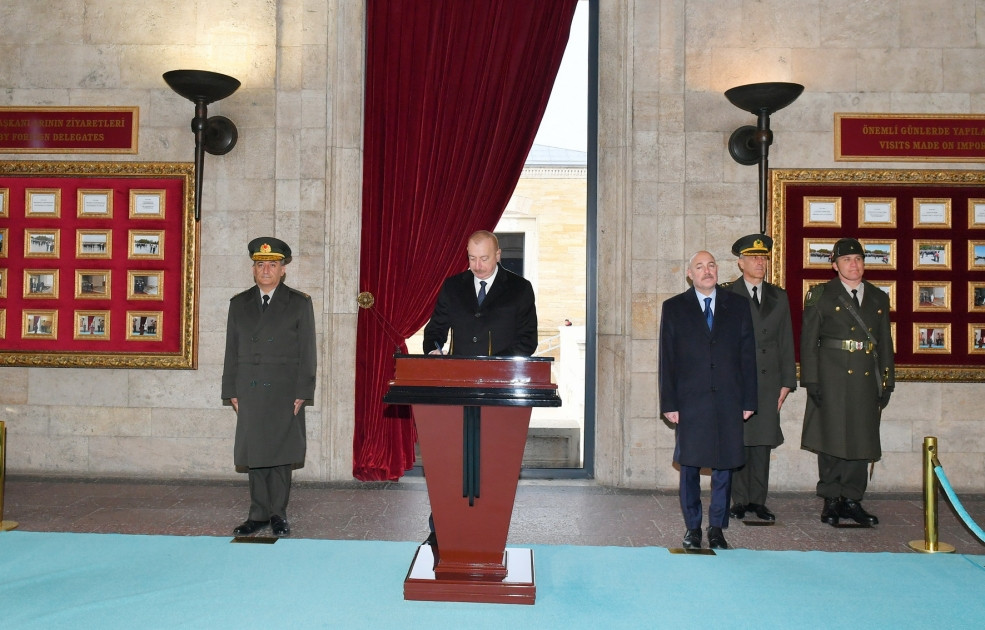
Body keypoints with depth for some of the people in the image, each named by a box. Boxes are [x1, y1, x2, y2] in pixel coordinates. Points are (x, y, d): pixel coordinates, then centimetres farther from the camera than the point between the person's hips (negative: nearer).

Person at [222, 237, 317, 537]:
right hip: (250, 393, 3)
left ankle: (278, 514, 13)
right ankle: (259, 513, 16)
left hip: (284, 392, -3)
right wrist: (231, 391, 5)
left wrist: (302, 393, -7)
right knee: (254, 454, 6)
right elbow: (232, 351, 11)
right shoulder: (239, 304, 12)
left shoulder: (299, 303, 3)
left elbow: (307, 352, 0)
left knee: (280, 453, 2)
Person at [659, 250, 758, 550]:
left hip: (728, 401, 1)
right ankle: (693, 528, 19)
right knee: (690, 466, 5)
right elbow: (667, 360, 2)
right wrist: (669, 403, -4)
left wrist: (748, 400, 1)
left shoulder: (738, 306, 9)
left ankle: (717, 528, 18)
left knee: (724, 466, 5)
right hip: (689, 401, -1)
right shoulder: (673, 308, 5)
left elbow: (748, 355, 7)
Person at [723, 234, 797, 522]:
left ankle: (758, 500, 15)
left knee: (763, 442, 5)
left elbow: (786, 342, 13)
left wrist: (787, 381, 7)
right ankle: (740, 501, 11)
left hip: (768, 381, 3)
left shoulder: (778, 297, 14)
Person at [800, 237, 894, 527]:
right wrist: (811, 381, -10)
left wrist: (887, 382, 8)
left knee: (861, 440, 6)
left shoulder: (879, 298, 14)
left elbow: (885, 343, 14)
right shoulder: (821, 296, 1)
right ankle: (831, 500, 12)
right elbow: (808, 341, -3)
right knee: (831, 439, 1)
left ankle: (852, 500, 17)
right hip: (832, 380, -4)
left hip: (866, 380, 4)